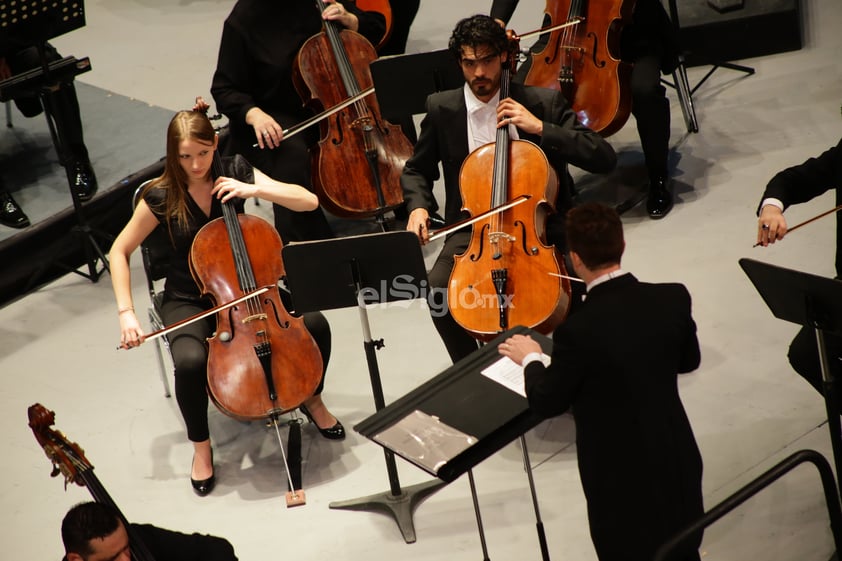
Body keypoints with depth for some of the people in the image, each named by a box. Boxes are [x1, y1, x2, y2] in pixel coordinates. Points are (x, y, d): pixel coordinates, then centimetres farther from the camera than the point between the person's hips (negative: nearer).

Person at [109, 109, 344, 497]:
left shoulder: (236, 172, -8)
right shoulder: (162, 197, -15)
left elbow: (309, 201, -11)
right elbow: (119, 252, -6)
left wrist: (254, 189, -25)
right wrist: (126, 313, -17)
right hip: (189, 301, -2)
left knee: (315, 323, -21)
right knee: (190, 361, -34)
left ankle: (312, 400, 10)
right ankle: (201, 445, -5)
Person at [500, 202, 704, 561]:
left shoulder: (579, 329, -28)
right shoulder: (673, 299, -14)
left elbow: (547, 403, -13)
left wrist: (531, 359, 5)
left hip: (620, 476, -5)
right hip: (677, 460, 5)